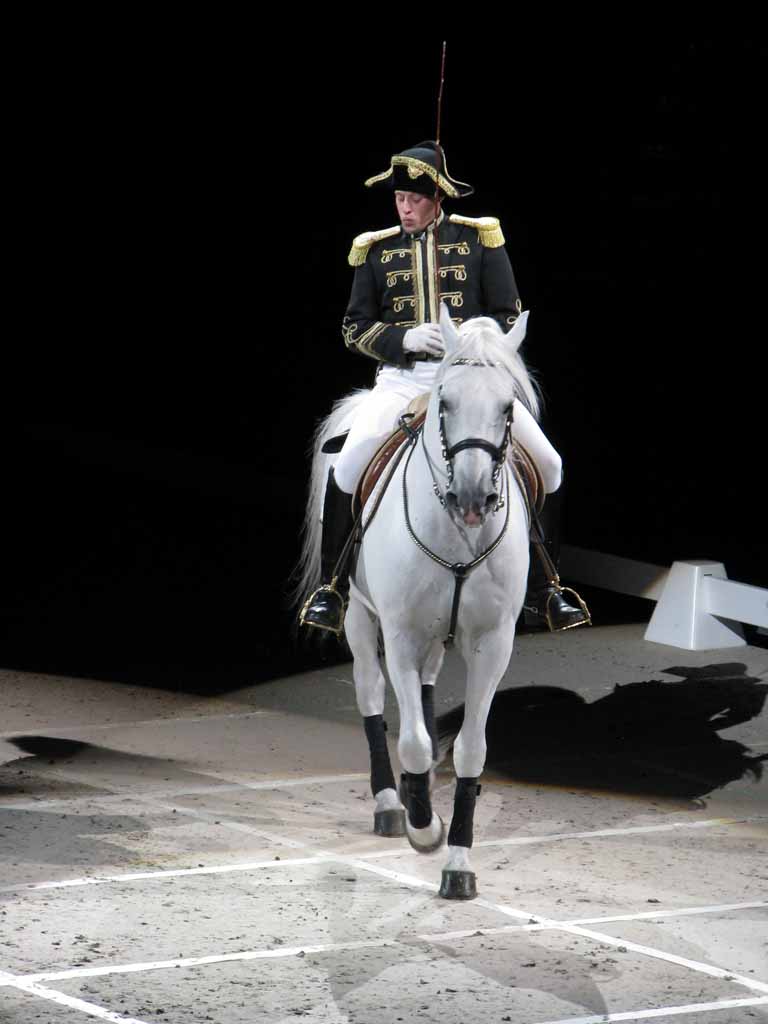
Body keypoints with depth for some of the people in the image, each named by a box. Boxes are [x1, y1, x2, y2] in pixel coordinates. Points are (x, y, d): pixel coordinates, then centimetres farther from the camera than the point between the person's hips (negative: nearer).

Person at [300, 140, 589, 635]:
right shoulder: (377, 250, 9)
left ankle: (541, 591, 8)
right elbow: (355, 329, 8)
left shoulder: (479, 238, 5)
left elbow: (508, 315, 5)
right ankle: (332, 589, -6)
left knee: (546, 465, -10)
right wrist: (404, 339, -12)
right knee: (348, 467, -22)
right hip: (402, 378, 0)